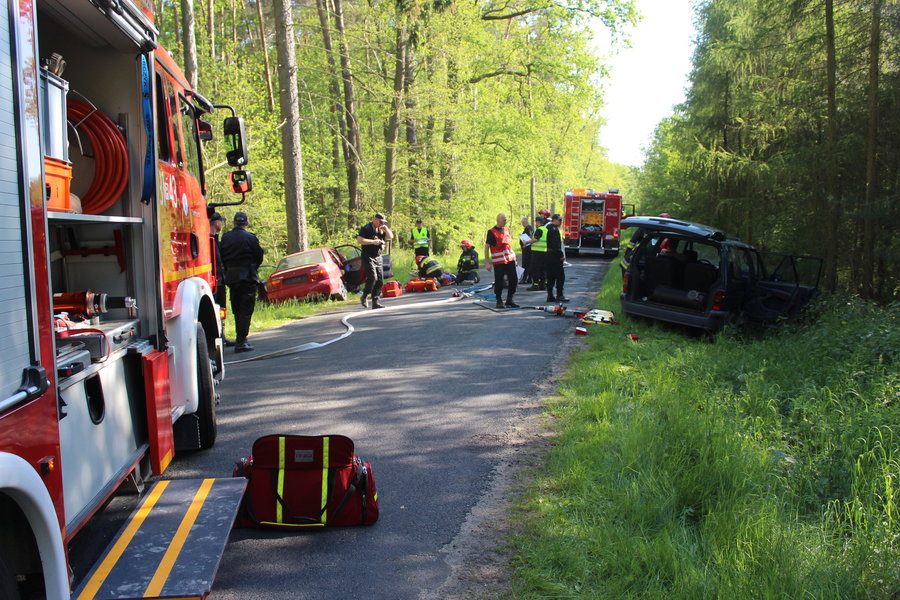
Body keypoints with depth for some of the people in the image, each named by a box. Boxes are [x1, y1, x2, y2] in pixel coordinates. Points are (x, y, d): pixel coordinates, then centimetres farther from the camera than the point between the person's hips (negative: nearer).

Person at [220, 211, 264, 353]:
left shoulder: (225, 238, 3)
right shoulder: (250, 238, -9)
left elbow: (222, 257, 6)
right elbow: (259, 257, -4)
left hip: (231, 276, 5)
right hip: (247, 276, -5)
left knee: (237, 309, 15)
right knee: (246, 309, -2)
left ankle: (240, 338, 23)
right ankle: (240, 342, -7)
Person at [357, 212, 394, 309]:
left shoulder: (381, 229, 16)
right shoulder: (366, 228, -6)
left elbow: (390, 237, 11)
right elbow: (359, 240, -15)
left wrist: (385, 228, -3)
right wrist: (373, 241, -18)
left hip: (378, 257, 7)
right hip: (368, 257, -7)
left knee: (380, 280, 2)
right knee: (372, 277, -20)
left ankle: (375, 302, 6)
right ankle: (364, 297, -2)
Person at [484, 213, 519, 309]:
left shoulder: (507, 229, 13)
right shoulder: (491, 232, -6)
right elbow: (486, 247, -7)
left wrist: (514, 258, 21)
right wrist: (487, 262, -12)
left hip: (510, 259, 6)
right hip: (498, 261, -6)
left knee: (514, 279, 5)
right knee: (499, 282, -1)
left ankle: (509, 300, 17)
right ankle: (499, 301, 13)